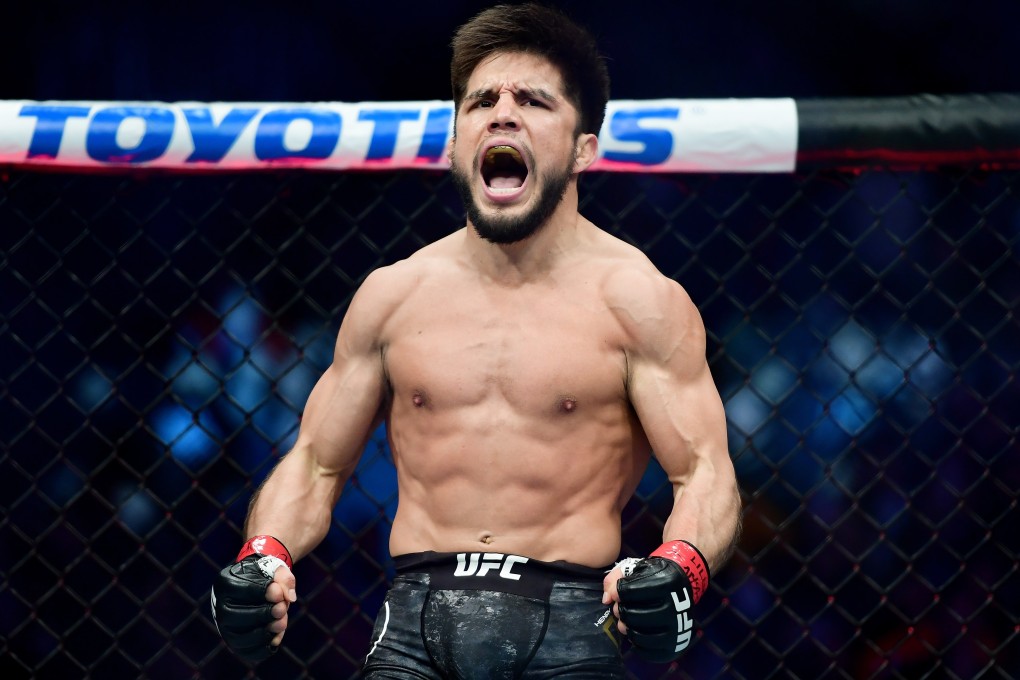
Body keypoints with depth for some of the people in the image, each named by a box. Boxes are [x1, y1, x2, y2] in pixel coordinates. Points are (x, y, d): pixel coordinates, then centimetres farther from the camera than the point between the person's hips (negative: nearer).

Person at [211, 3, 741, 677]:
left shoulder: (636, 298, 3)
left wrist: (676, 569, -23)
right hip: (416, 620, 1)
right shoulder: (392, 294, 13)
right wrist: (264, 559, -2)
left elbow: (707, 474, -2)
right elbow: (316, 465, 18)